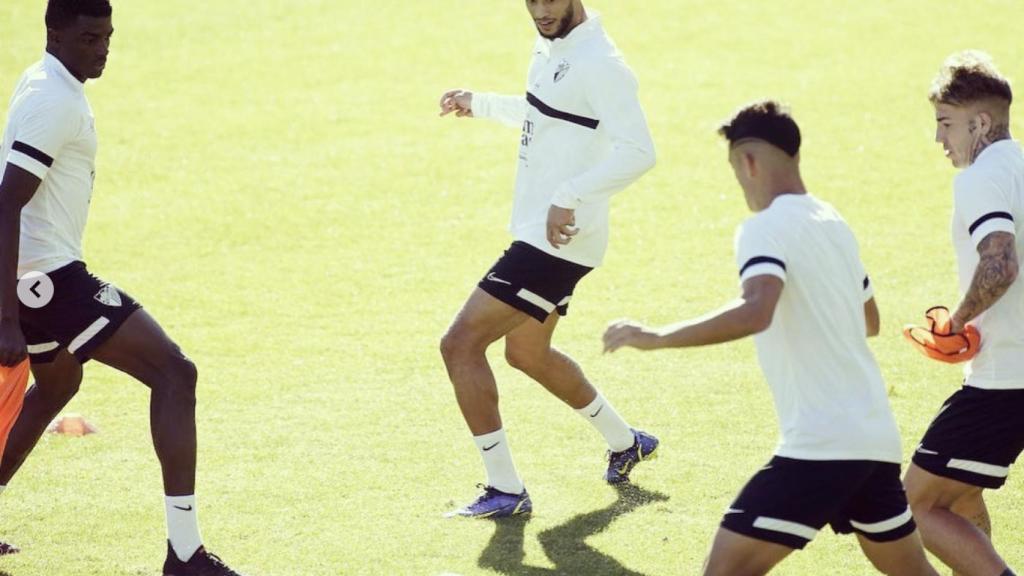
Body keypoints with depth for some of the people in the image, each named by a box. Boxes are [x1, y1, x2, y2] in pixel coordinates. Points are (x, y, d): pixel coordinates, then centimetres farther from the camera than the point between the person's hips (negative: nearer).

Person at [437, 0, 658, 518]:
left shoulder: (598, 64, -21)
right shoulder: (550, 49, 9)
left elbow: (638, 151, -29)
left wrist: (570, 197, -35)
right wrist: (480, 104, 26)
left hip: (557, 240, -11)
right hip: (536, 235, 11)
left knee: (460, 344, -12)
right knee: (527, 353, 28)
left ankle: (505, 490, -5)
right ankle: (624, 442, 46)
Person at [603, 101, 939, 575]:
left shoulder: (766, 228, -10)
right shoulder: (833, 224, 16)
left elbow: (756, 312, -30)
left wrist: (657, 337, -26)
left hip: (821, 443, -9)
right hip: (876, 434, 9)